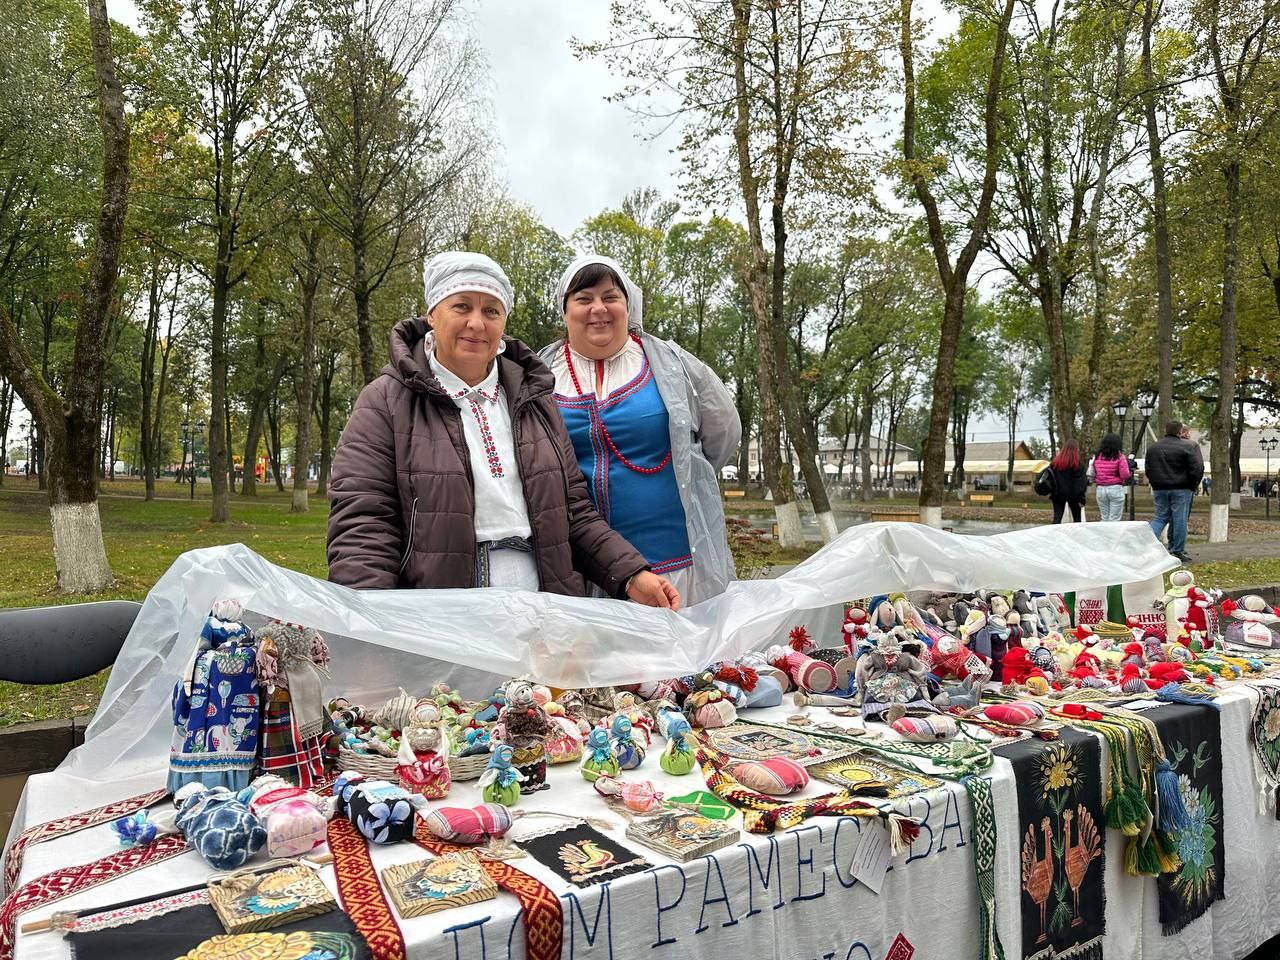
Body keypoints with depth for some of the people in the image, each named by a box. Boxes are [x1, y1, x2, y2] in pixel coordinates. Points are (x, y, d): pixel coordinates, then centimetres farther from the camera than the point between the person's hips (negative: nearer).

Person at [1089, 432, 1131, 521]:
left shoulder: (1097, 456, 2)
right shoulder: (1119, 456, -9)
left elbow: (1091, 474, 6)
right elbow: (1125, 475, -12)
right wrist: (1130, 473, 8)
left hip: (1100, 489, 4)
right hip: (1116, 489, -4)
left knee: (1104, 518, 13)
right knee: (1115, 519, 1)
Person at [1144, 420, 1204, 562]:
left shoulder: (1153, 447, 7)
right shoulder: (1188, 446, -8)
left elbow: (1148, 470, 13)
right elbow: (1197, 469, -10)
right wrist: (1193, 485, 4)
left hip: (1159, 489, 4)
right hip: (1181, 489, -4)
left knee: (1160, 517, 13)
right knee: (1179, 519, 2)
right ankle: (1178, 551, 7)